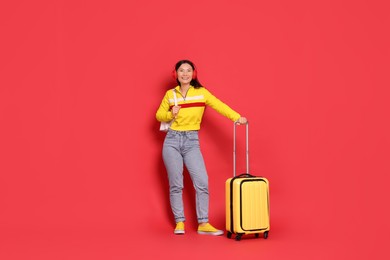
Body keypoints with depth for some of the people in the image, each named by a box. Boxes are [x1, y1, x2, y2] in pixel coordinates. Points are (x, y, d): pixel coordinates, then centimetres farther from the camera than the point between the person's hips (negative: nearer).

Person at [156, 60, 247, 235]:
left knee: (202, 182, -9)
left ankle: (203, 224, 0)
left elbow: (219, 106, -11)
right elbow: (159, 115, 14)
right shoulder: (170, 94, 5)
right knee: (176, 184, 1)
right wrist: (170, 114, -8)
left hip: (192, 142, 0)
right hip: (172, 141, 0)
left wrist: (237, 117, -26)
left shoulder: (201, 92, 1)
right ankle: (179, 222, 12)